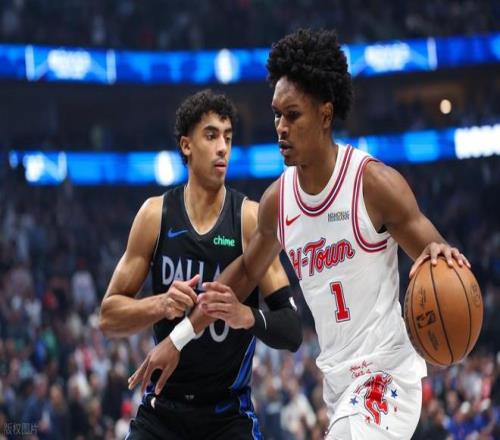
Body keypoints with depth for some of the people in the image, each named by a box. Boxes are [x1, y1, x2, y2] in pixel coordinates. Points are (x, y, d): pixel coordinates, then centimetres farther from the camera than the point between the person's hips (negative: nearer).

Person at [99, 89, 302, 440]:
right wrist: (160, 305, -19)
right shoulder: (156, 215, -2)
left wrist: (247, 316, -32)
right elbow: (109, 317, 0)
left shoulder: (251, 219, -9)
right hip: (161, 409, 2)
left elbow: (292, 332, -12)